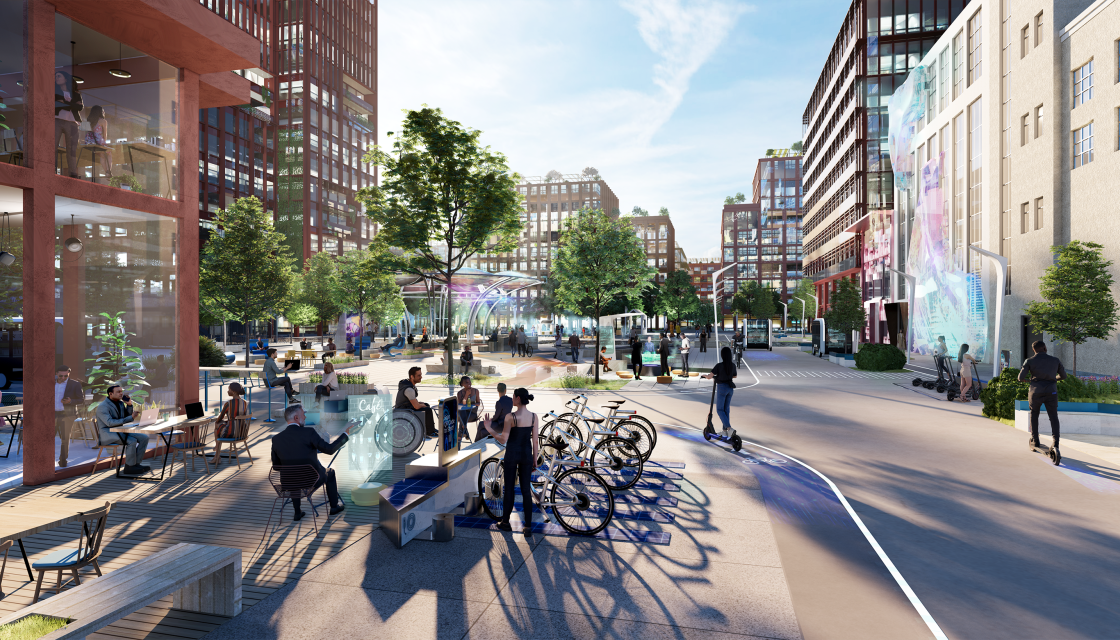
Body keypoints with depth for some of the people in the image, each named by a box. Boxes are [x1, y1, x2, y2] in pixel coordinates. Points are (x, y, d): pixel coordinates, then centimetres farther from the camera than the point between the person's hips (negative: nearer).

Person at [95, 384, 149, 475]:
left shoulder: (120, 403, 10)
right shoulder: (103, 407, -15)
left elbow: (127, 416, 18)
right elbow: (110, 422, -27)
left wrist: (129, 405, 0)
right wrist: (130, 418, -32)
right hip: (107, 434, -8)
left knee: (144, 437, -10)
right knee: (132, 441, -30)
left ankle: (135, 463, -5)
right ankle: (129, 467, -17)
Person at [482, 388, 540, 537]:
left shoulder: (510, 417, -16)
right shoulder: (534, 416, -4)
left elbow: (503, 440, -13)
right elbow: (535, 441, 0)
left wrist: (489, 428, -2)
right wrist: (535, 459, 9)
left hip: (512, 454, -3)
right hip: (527, 454, 3)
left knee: (509, 488, 11)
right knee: (526, 490, 8)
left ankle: (505, 522, 24)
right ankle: (528, 527, 8)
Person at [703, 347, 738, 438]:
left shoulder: (719, 365, -18)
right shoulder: (733, 365, -1)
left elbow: (710, 376, -18)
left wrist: (706, 376, 5)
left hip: (721, 388, -5)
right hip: (730, 388, 6)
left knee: (720, 410, 3)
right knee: (726, 409, 15)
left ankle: (729, 428, -14)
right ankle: (725, 431, 19)